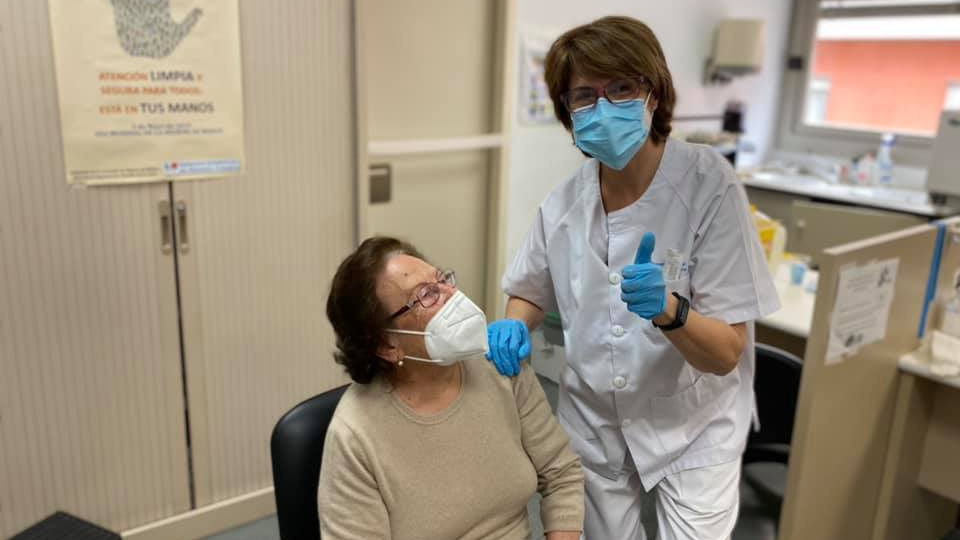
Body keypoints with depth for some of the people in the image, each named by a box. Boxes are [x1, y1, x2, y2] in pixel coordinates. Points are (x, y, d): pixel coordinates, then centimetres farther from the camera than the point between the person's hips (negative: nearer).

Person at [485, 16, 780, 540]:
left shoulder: (709, 186, -22)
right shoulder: (562, 203, -11)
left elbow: (726, 354, -20)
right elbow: (531, 292, 7)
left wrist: (668, 309, -39)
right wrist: (513, 327, -15)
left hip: (692, 427, -3)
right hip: (593, 423, 3)